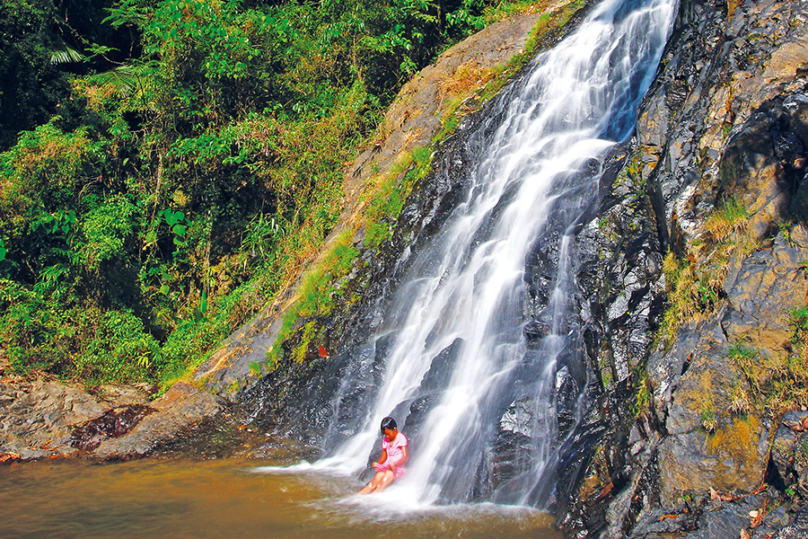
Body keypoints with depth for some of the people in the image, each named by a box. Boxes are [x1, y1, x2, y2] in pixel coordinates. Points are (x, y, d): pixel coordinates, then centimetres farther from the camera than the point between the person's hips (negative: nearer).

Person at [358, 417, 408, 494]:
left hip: (397, 468, -5)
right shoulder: (385, 440, 13)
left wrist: (395, 464, -29)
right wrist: (378, 463, -3)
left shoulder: (401, 438, -8)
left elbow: (405, 456, -14)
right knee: (372, 484, -14)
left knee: (382, 485, -27)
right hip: (386, 466, 5)